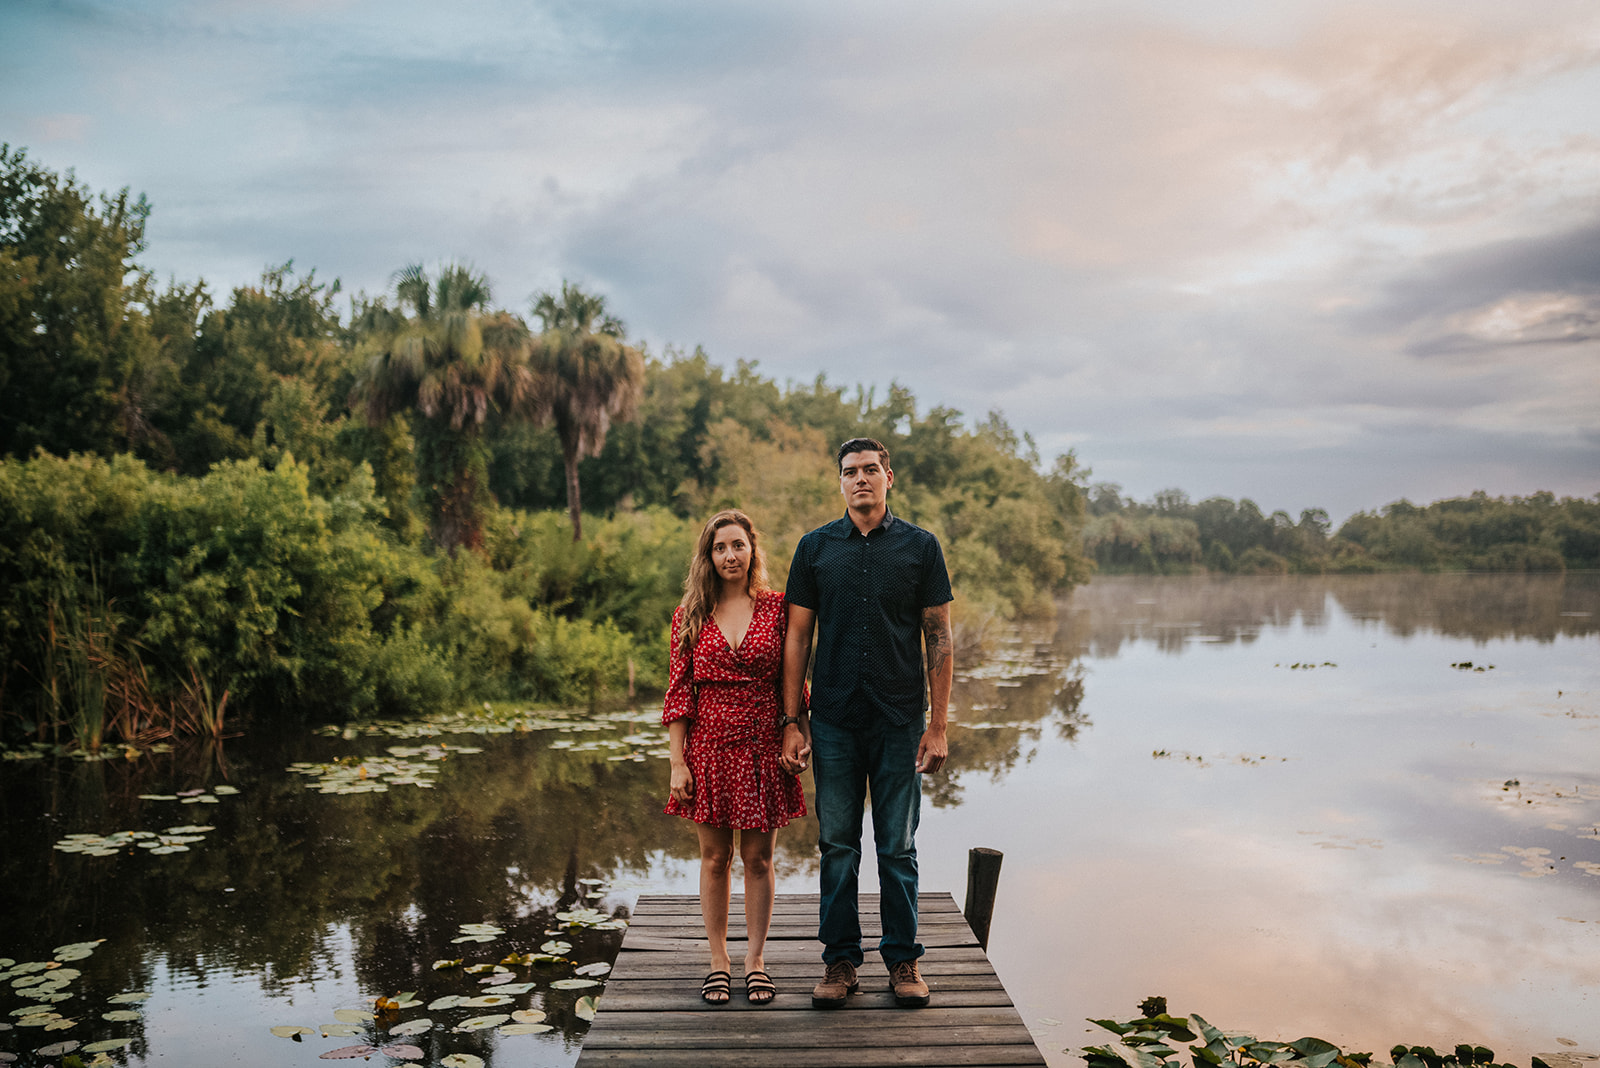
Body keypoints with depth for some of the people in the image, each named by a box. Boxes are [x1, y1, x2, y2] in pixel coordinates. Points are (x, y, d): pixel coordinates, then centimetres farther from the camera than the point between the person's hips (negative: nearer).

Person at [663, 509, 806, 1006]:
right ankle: (718, 961, 22)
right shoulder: (691, 614, 1)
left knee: (758, 858, 8)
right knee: (714, 857, 10)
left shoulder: (776, 607, 0)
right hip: (709, 746, 1)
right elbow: (678, 691, 0)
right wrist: (677, 762, -4)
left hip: (762, 748, 0)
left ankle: (755, 960, 21)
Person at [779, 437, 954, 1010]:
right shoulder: (815, 548, 5)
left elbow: (939, 638, 1)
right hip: (833, 720, 1)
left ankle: (903, 958, 21)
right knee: (837, 844, 7)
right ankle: (840, 960, 19)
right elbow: (797, 637, 6)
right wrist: (792, 720, 0)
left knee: (898, 847, 6)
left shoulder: (920, 547, 2)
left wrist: (938, 725, -4)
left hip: (901, 720, -1)